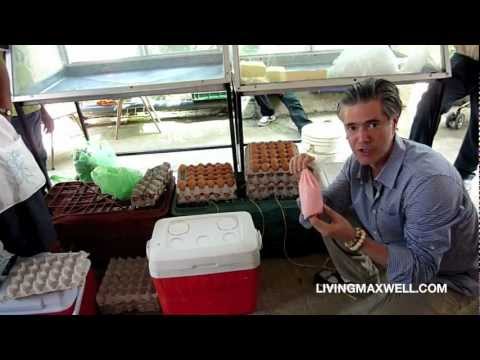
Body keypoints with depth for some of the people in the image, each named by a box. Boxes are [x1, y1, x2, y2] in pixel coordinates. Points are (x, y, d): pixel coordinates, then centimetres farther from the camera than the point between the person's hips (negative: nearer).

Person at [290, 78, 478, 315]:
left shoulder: (429, 180, -34)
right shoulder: (360, 161, -11)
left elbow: (421, 269, -31)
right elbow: (324, 208, -4)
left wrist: (355, 239, -42)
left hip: (443, 280, -7)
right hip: (392, 255, 7)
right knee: (327, 221, 4)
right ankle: (360, 279, 25)